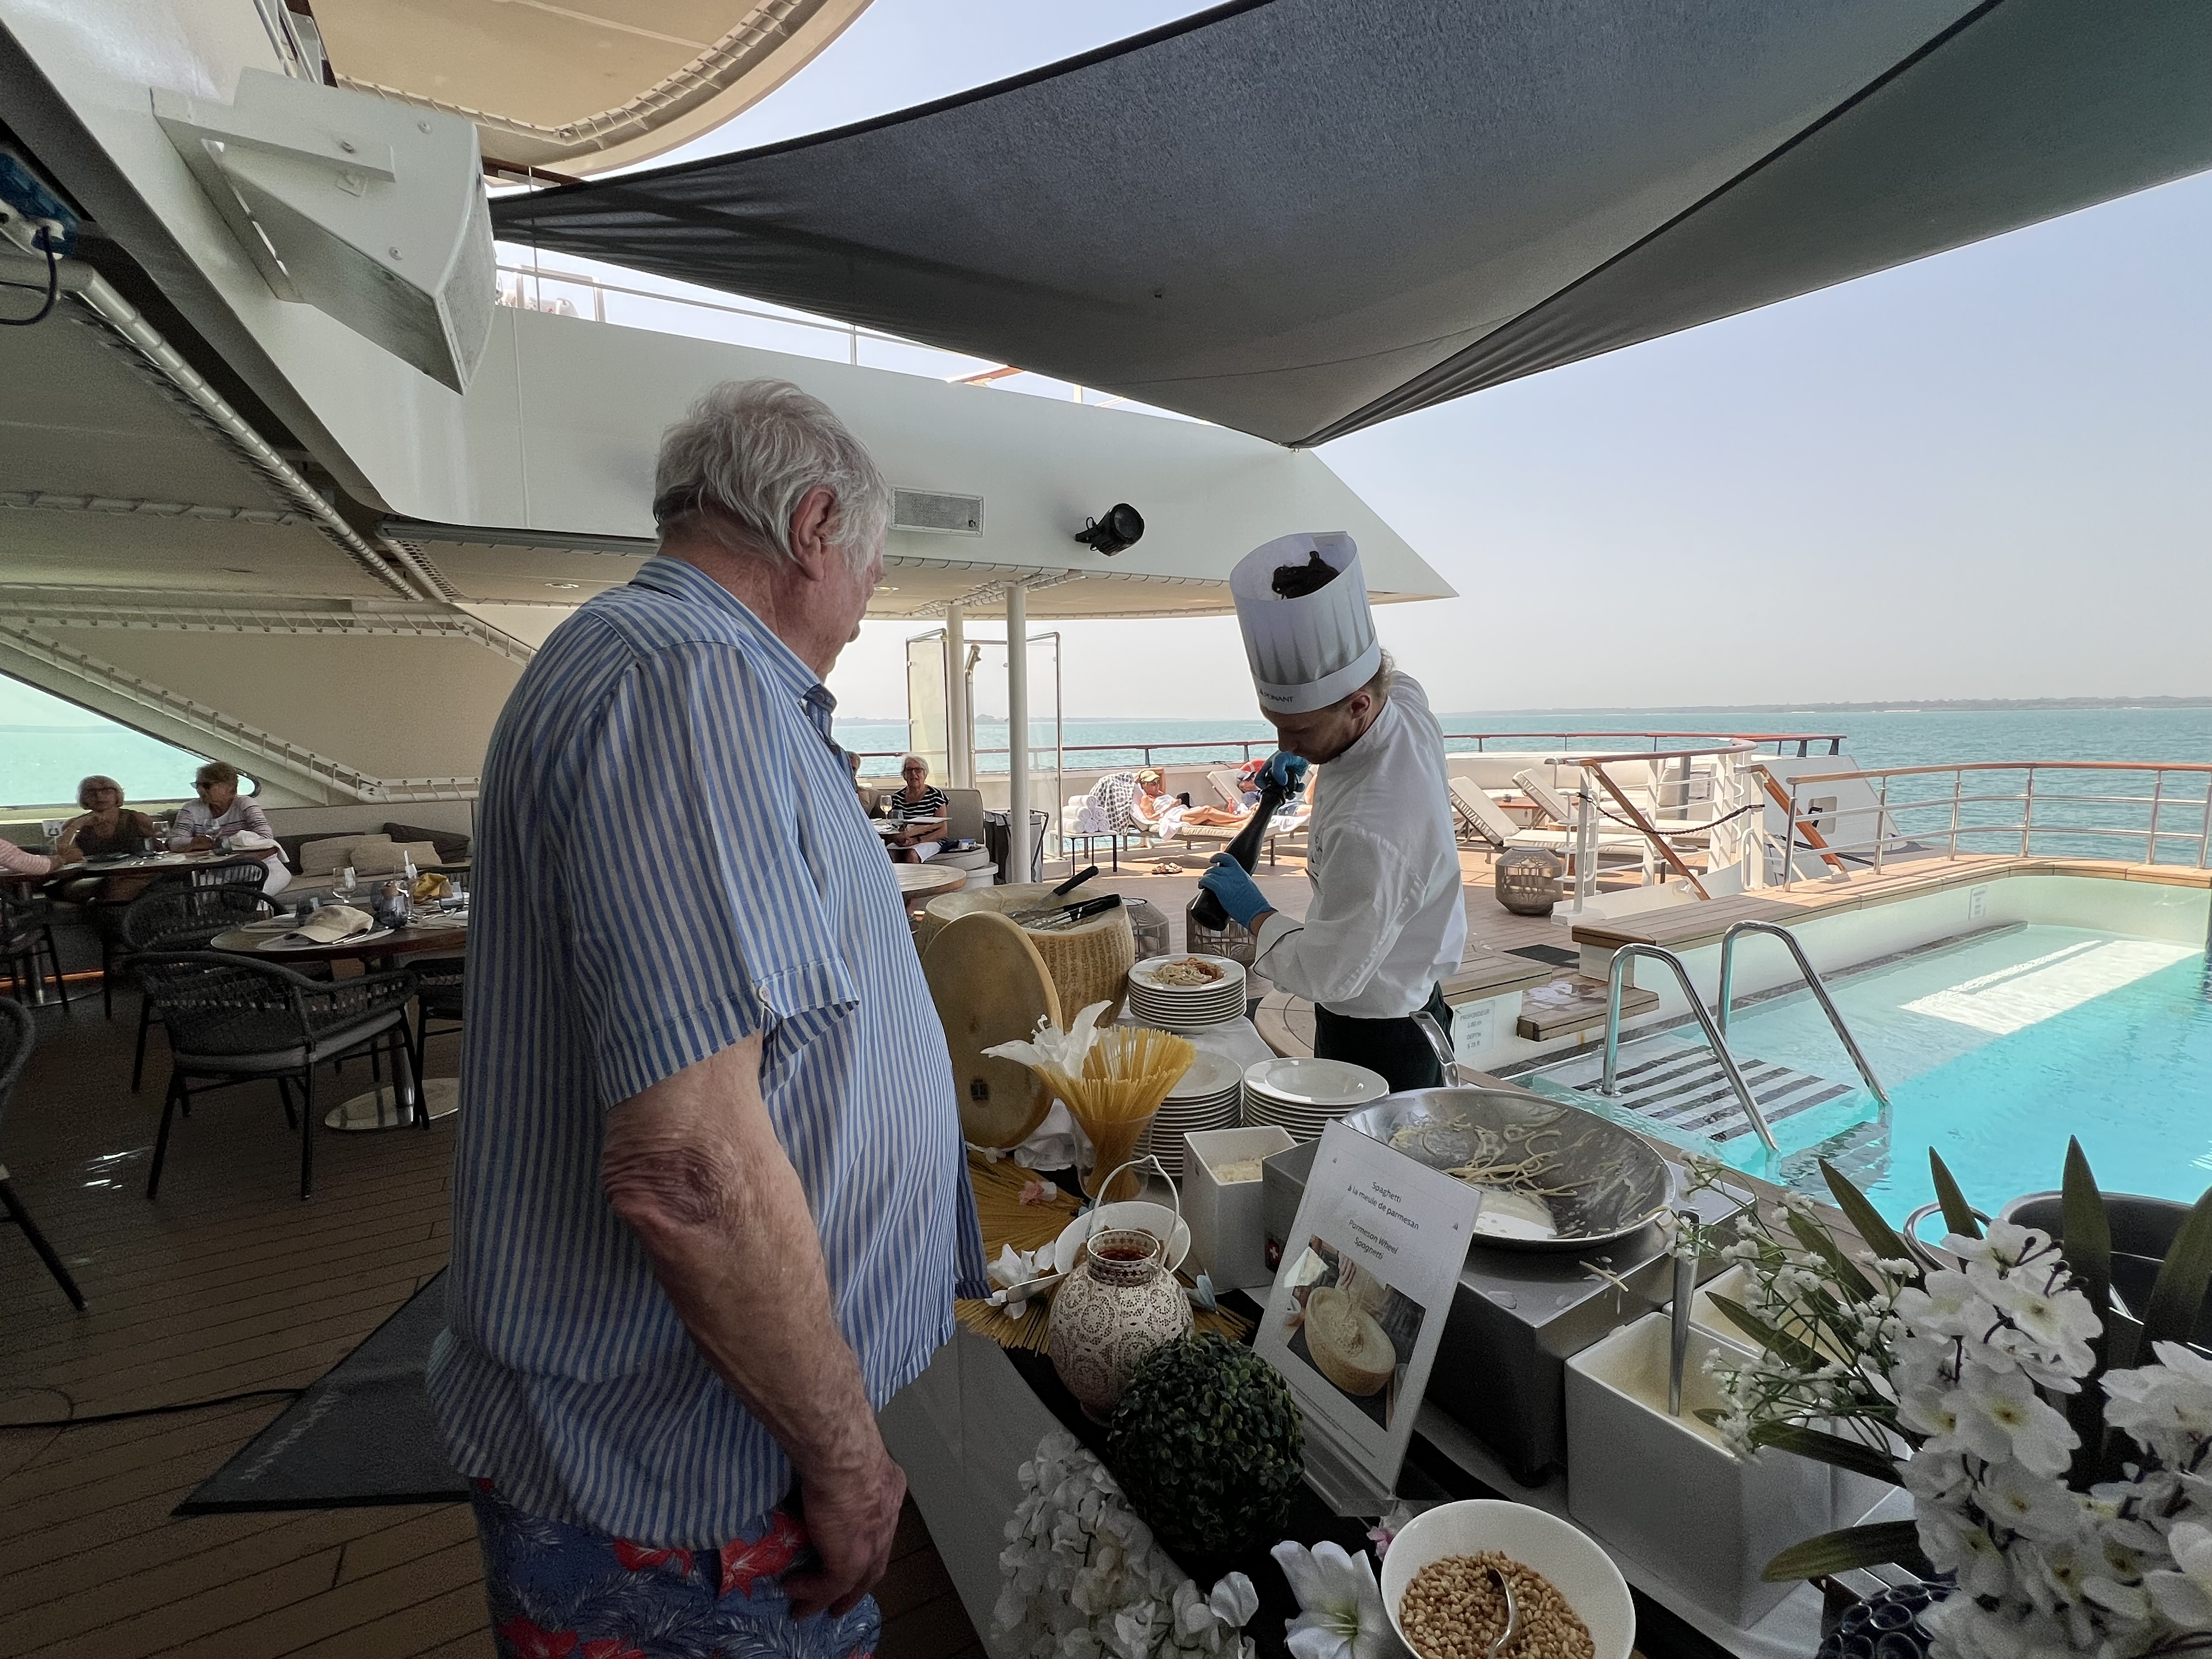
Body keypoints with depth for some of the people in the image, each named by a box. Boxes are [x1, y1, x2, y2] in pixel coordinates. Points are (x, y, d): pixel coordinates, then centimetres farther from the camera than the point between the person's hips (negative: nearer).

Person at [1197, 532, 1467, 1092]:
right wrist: (1306, 750, 6)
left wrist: (1255, 913, -12)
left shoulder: (1369, 831, -38)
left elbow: (1328, 974, -28)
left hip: (1374, 1044, -9)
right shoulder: (1407, 699, -11)